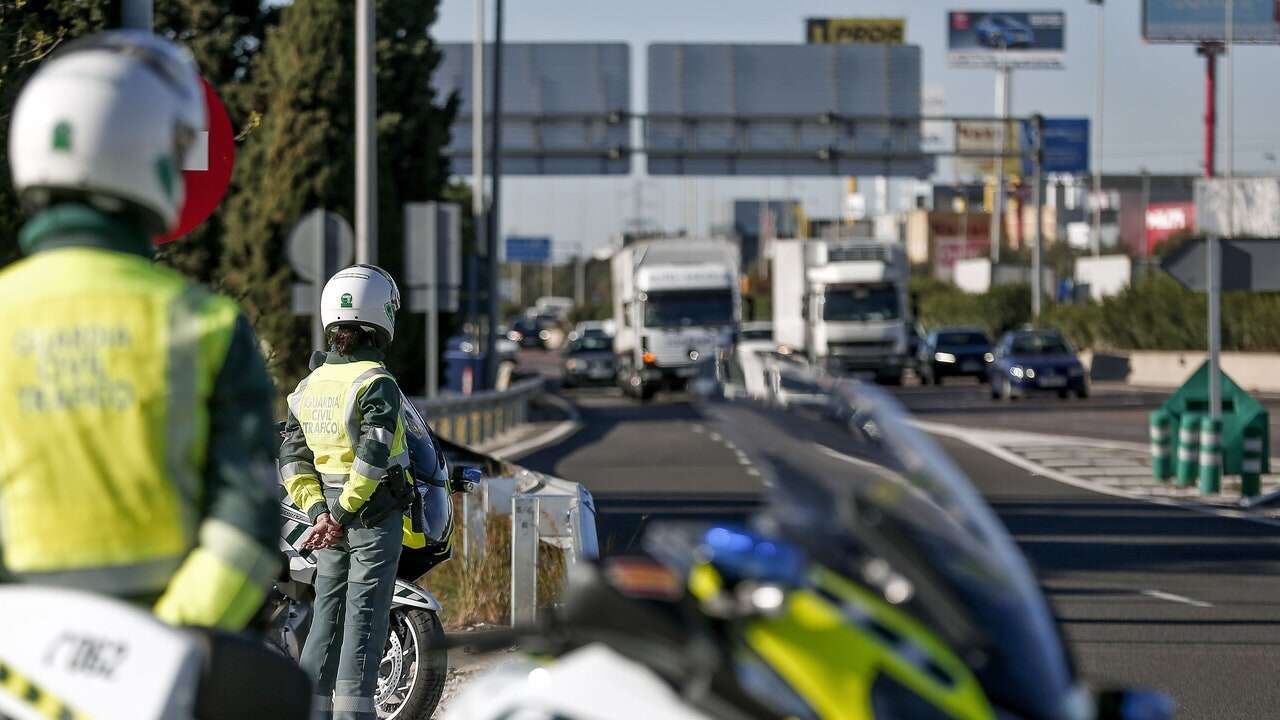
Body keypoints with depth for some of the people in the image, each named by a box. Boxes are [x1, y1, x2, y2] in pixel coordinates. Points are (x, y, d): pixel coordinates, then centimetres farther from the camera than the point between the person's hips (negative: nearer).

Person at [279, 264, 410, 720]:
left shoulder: (308, 386, 7)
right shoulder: (377, 383, -14)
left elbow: (292, 459, 4)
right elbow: (373, 456, -23)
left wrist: (319, 511, -2)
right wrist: (343, 516, -19)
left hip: (330, 514, 6)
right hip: (376, 513, -6)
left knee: (327, 613, 13)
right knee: (365, 614, -3)